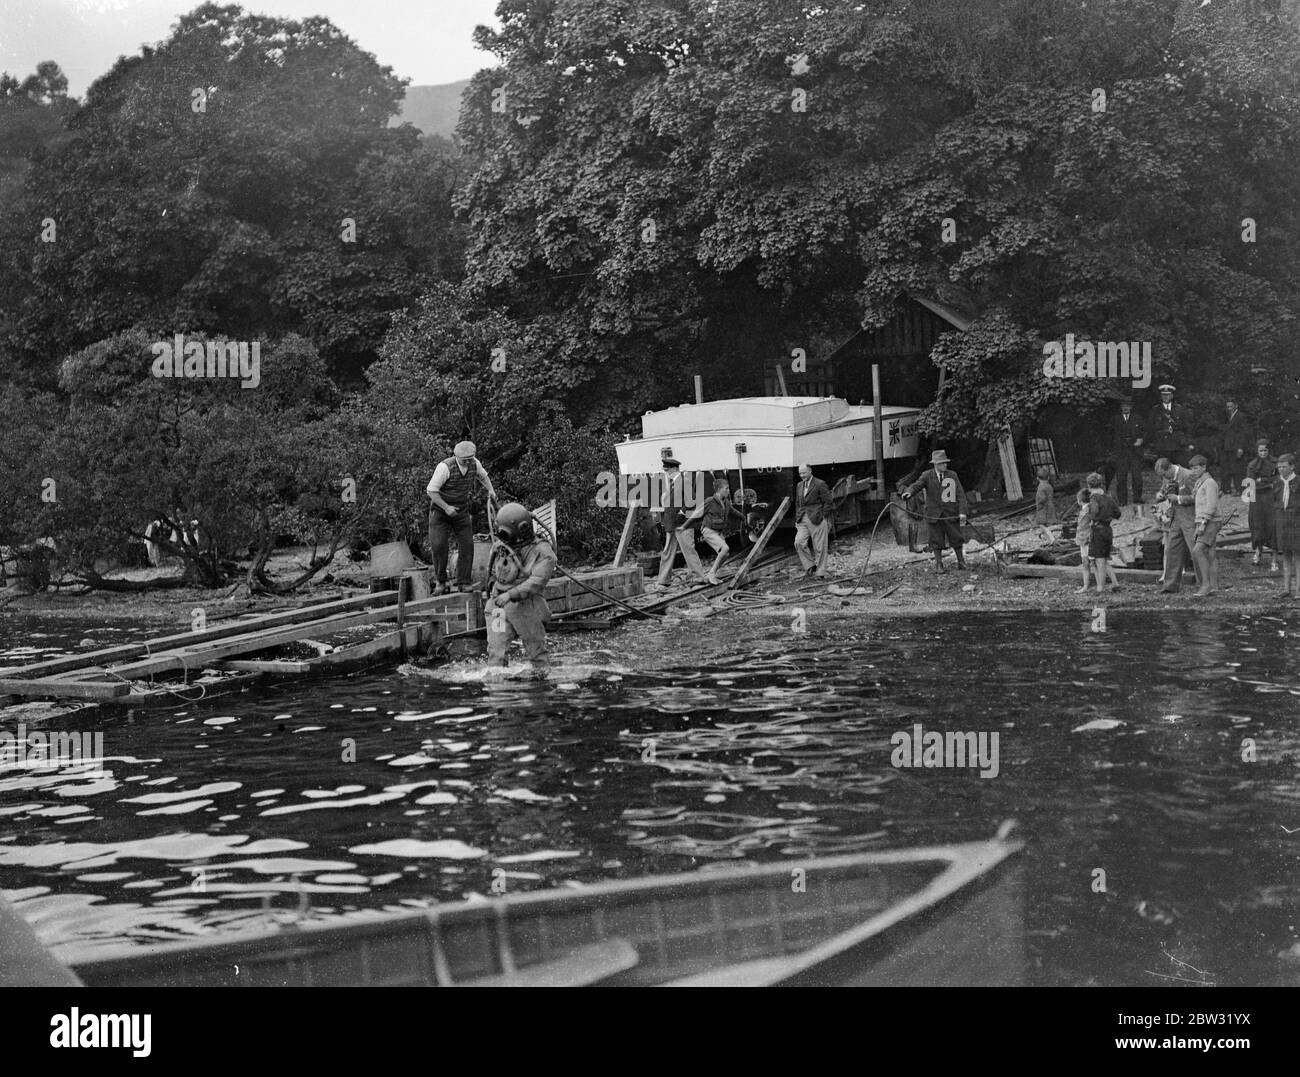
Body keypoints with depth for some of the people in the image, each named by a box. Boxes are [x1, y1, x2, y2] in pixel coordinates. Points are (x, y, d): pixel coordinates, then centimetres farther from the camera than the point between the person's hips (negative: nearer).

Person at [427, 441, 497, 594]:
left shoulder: (474, 463, -10)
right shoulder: (445, 467, -27)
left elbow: (482, 475, 15)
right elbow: (431, 490, -21)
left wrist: (490, 490, 3)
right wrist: (446, 507, -26)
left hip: (461, 510, 4)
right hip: (440, 509, -4)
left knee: (467, 544, -6)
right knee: (438, 546, -14)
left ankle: (463, 583, 1)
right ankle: (441, 582, 2)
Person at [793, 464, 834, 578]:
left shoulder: (820, 484, -5)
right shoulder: (799, 486, 16)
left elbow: (828, 502, -5)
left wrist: (823, 517, -7)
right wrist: (797, 519, 14)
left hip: (817, 520, -6)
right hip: (803, 520, 6)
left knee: (819, 547, -2)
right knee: (799, 542, -12)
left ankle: (820, 572, 6)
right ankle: (810, 567, 0)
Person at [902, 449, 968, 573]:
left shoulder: (952, 476, 4)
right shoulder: (927, 476, 1)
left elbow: (960, 495, 0)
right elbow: (917, 485, -15)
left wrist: (962, 512, -11)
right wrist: (909, 492, -39)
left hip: (950, 513, 1)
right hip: (934, 514, -1)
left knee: (956, 538, 4)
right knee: (937, 540, 4)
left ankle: (961, 561, 22)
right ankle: (939, 564, 17)